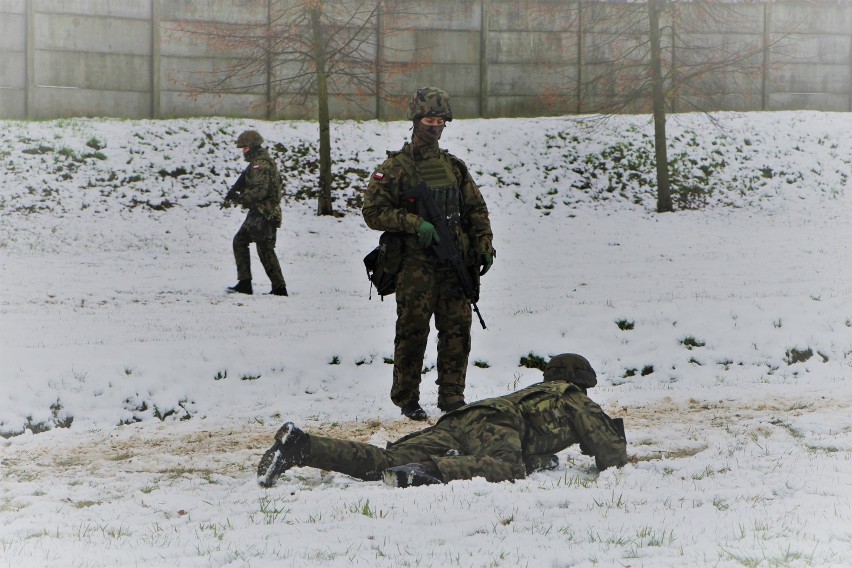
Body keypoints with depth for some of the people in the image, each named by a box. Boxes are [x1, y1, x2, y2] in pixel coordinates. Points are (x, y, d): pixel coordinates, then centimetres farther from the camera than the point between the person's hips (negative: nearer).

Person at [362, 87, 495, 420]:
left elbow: (476, 210, 19)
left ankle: (452, 396, 13)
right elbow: (373, 211, -6)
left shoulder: (454, 167, 15)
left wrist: (484, 246, 7)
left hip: (455, 266, 5)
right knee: (413, 331, -2)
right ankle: (407, 400, 9)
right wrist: (415, 223, -16)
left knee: (457, 331, 3)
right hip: (415, 265, -4)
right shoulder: (396, 167, -1)